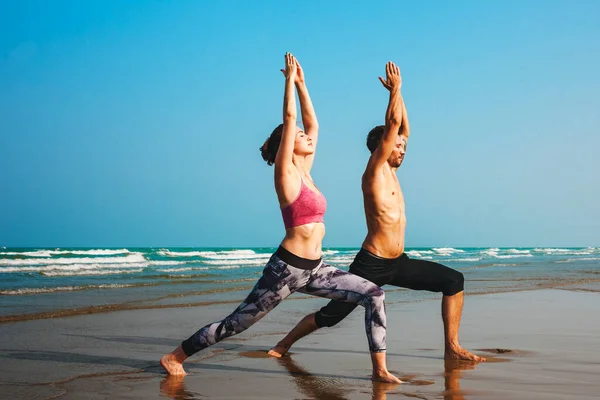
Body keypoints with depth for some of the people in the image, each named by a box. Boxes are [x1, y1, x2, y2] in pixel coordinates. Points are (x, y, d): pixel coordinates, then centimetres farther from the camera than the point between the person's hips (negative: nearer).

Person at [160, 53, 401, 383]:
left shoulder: (304, 171, 13)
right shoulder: (285, 172, -7)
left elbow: (312, 123, 17)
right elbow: (289, 118, -11)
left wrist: (302, 83, 18)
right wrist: (291, 78, -1)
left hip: (314, 269, 8)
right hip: (287, 267, -8)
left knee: (374, 295, -4)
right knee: (236, 323, 0)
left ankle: (379, 368, -2)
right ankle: (175, 356, 15)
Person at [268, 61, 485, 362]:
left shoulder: (391, 172, 13)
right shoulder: (374, 172, -9)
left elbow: (403, 128, 18)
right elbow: (392, 124, -15)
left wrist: (397, 93, 16)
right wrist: (395, 88, -6)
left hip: (398, 263, 8)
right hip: (372, 264, -8)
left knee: (453, 281, -2)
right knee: (330, 316, -2)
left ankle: (452, 347, 0)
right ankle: (284, 344, 20)